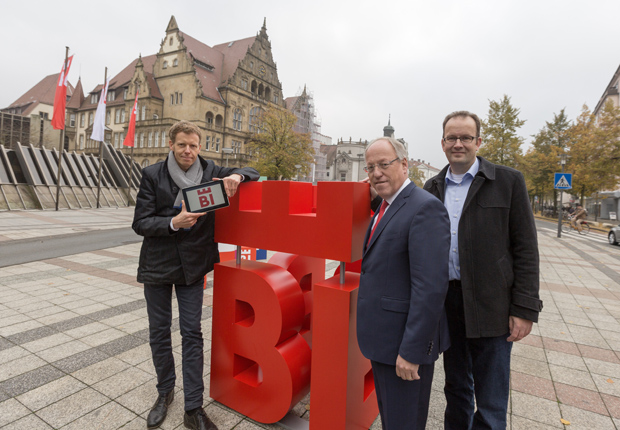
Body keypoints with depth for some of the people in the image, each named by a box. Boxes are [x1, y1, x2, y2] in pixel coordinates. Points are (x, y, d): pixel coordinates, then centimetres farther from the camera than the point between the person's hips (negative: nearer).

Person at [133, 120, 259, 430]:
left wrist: (236, 177, -21)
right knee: (159, 331, 14)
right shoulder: (152, 175, -5)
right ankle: (165, 392, 37)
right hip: (157, 264, 1)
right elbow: (140, 223, -7)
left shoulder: (210, 172, -3)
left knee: (192, 333, 4)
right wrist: (174, 223, -25)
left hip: (193, 265, 0)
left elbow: (252, 173, 2)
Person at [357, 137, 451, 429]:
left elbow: (431, 286, -24)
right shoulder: (386, 207, 10)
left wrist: (412, 351, -22)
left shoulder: (425, 208, -20)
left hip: (405, 340, -8)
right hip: (382, 337, 8)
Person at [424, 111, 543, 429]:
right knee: (456, 388, 21)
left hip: (491, 305, -3)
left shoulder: (508, 181, -4)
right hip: (447, 302, 4)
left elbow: (526, 249, -5)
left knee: (491, 403, 8)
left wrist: (524, 308, -10)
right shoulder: (433, 187, 6)